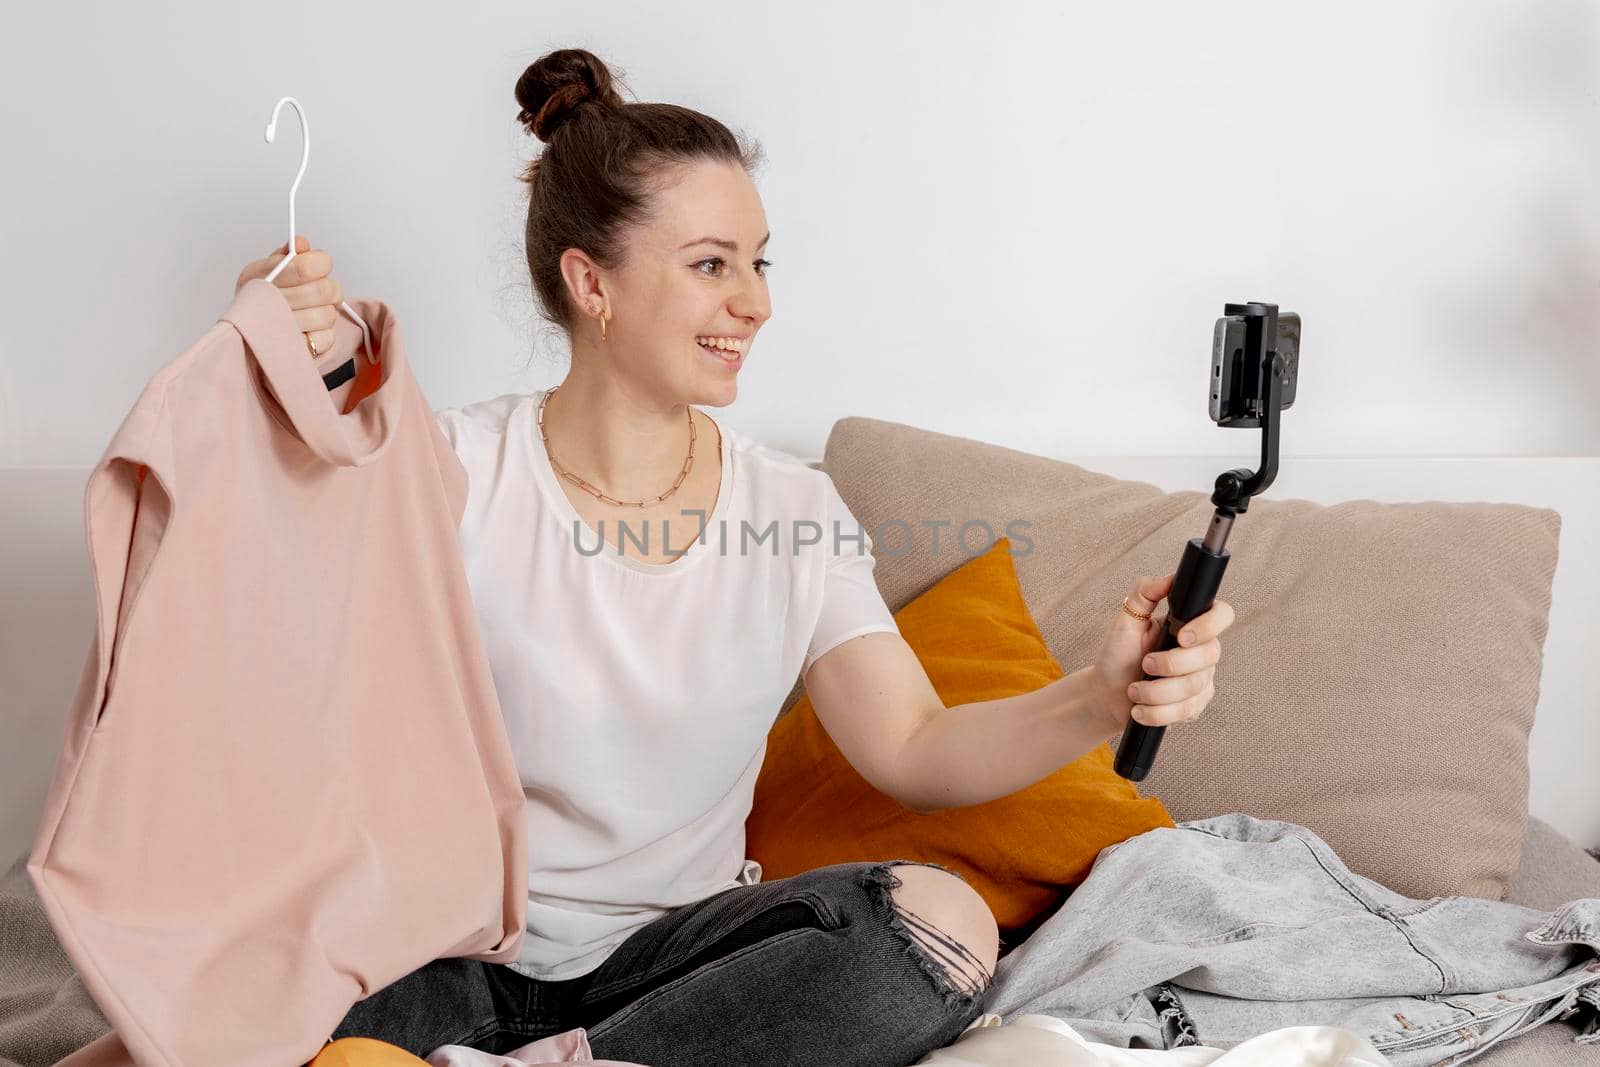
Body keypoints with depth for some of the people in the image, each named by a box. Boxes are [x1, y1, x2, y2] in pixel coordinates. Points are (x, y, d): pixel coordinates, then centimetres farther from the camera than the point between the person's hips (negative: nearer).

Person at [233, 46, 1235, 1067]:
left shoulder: (796, 508, 2)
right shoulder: (458, 471, -7)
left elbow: (912, 750, -4)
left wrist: (1098, 700, -22)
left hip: (672, 946, 4)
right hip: (454, 953, -3)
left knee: (944, 924, -24)